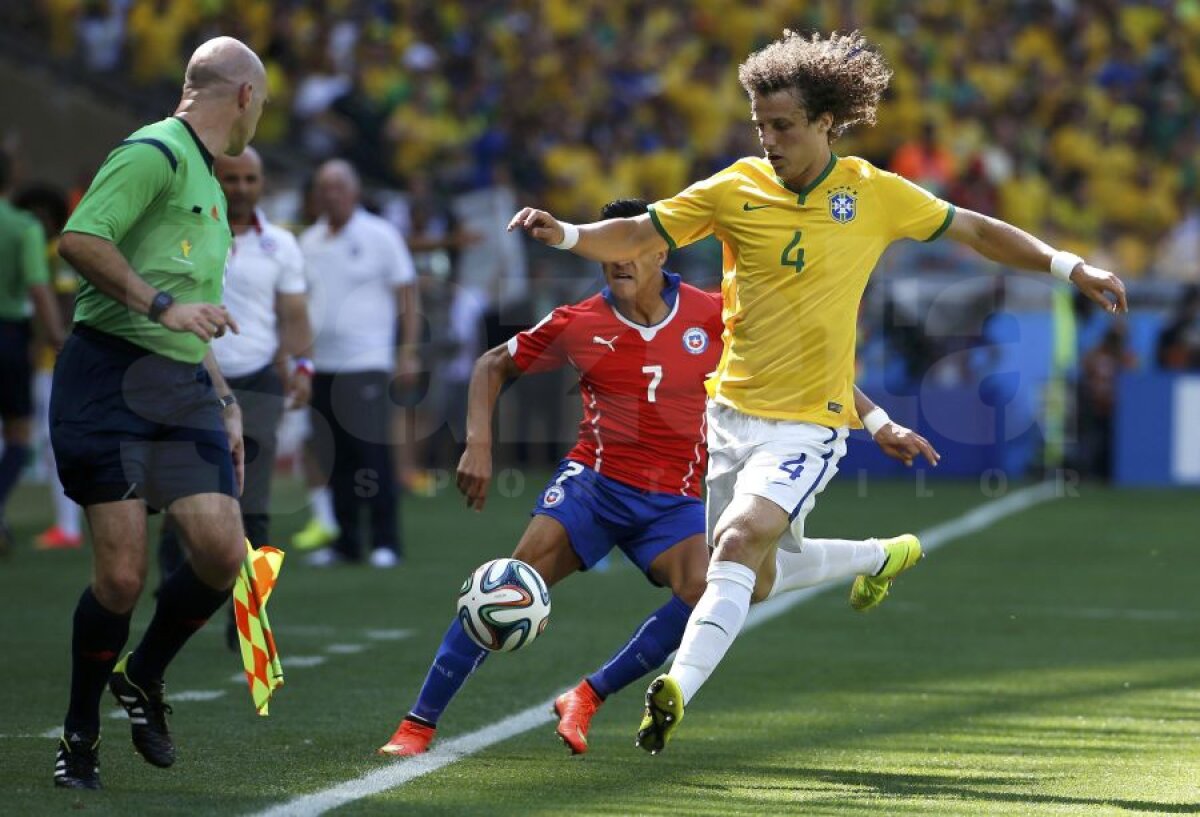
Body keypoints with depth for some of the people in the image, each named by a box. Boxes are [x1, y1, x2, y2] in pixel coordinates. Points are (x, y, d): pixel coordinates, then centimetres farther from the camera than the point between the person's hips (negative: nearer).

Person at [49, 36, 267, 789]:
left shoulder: (210, 187, 22)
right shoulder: (154, 154, -8)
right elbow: (79, 239, -21)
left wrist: (225, 404, 26)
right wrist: (162, 305, -26)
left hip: (183, 389, 8)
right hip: (111, 380, -8)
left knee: (223, 552, -8)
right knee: (122, 574, -10)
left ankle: (144, 678, 18)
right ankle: (81, 734, 11)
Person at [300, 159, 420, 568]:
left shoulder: (379, 236, 0)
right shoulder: (309, 241, 14)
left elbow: (407, 296, -1)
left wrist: (408, 353, -8)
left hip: (366, 363, -5)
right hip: (320, 364, 5)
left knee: (372, 454, -9)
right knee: (334, 459, 4)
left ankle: (385, 542, -5)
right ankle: (345, 541, 11)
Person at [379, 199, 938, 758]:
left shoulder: (713, 317, -3)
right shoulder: (578, 325, -3)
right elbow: (493, 367, 11)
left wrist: (881, 425, 3)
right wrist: (478, 445, -4)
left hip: (673, 501, 1)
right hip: (594, 481, -1)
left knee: (706, 592, -27)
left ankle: (588, 698, -10)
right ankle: (419, 724, -12)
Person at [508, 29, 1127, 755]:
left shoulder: (875, 194, -3)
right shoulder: (735, 190, -2)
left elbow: (976, 231, 10)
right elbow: (638, 238, -3)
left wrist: (1072, 267, 8)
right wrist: (566, 234, -22)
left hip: (808, 425, -4)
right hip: (733, 412, 4)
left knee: (739, 540, -27)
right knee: (757, 582, 16)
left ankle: (678, 693, -33)